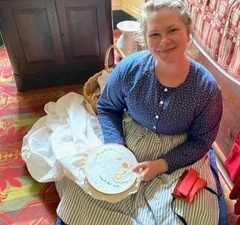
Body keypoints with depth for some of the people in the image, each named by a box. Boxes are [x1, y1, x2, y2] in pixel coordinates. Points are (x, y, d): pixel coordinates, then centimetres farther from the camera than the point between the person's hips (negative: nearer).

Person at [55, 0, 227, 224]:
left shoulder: (207, 88, -18)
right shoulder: (130, 68, -17)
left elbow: (201, 141, -7)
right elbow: (107, 108, -2)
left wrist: (161, 165, -18)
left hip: (178, 157, 0)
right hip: (126, 145, 1)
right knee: (81, 192, -5)